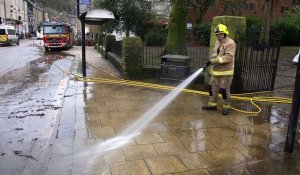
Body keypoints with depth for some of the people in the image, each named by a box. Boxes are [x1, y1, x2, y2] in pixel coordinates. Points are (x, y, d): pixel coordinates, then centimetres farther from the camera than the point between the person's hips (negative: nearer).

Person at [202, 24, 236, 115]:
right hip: (216, 71, 8)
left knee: (224, 90, 0)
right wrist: (211, 62, 0)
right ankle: (212, 104, 26)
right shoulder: (217, 42, 13)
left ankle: (226, 107, 16)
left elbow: (228, 57, -23)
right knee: (212, 88, 13)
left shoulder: (230, 43, -13)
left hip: (226, 72, -8)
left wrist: (214, 60, -25)